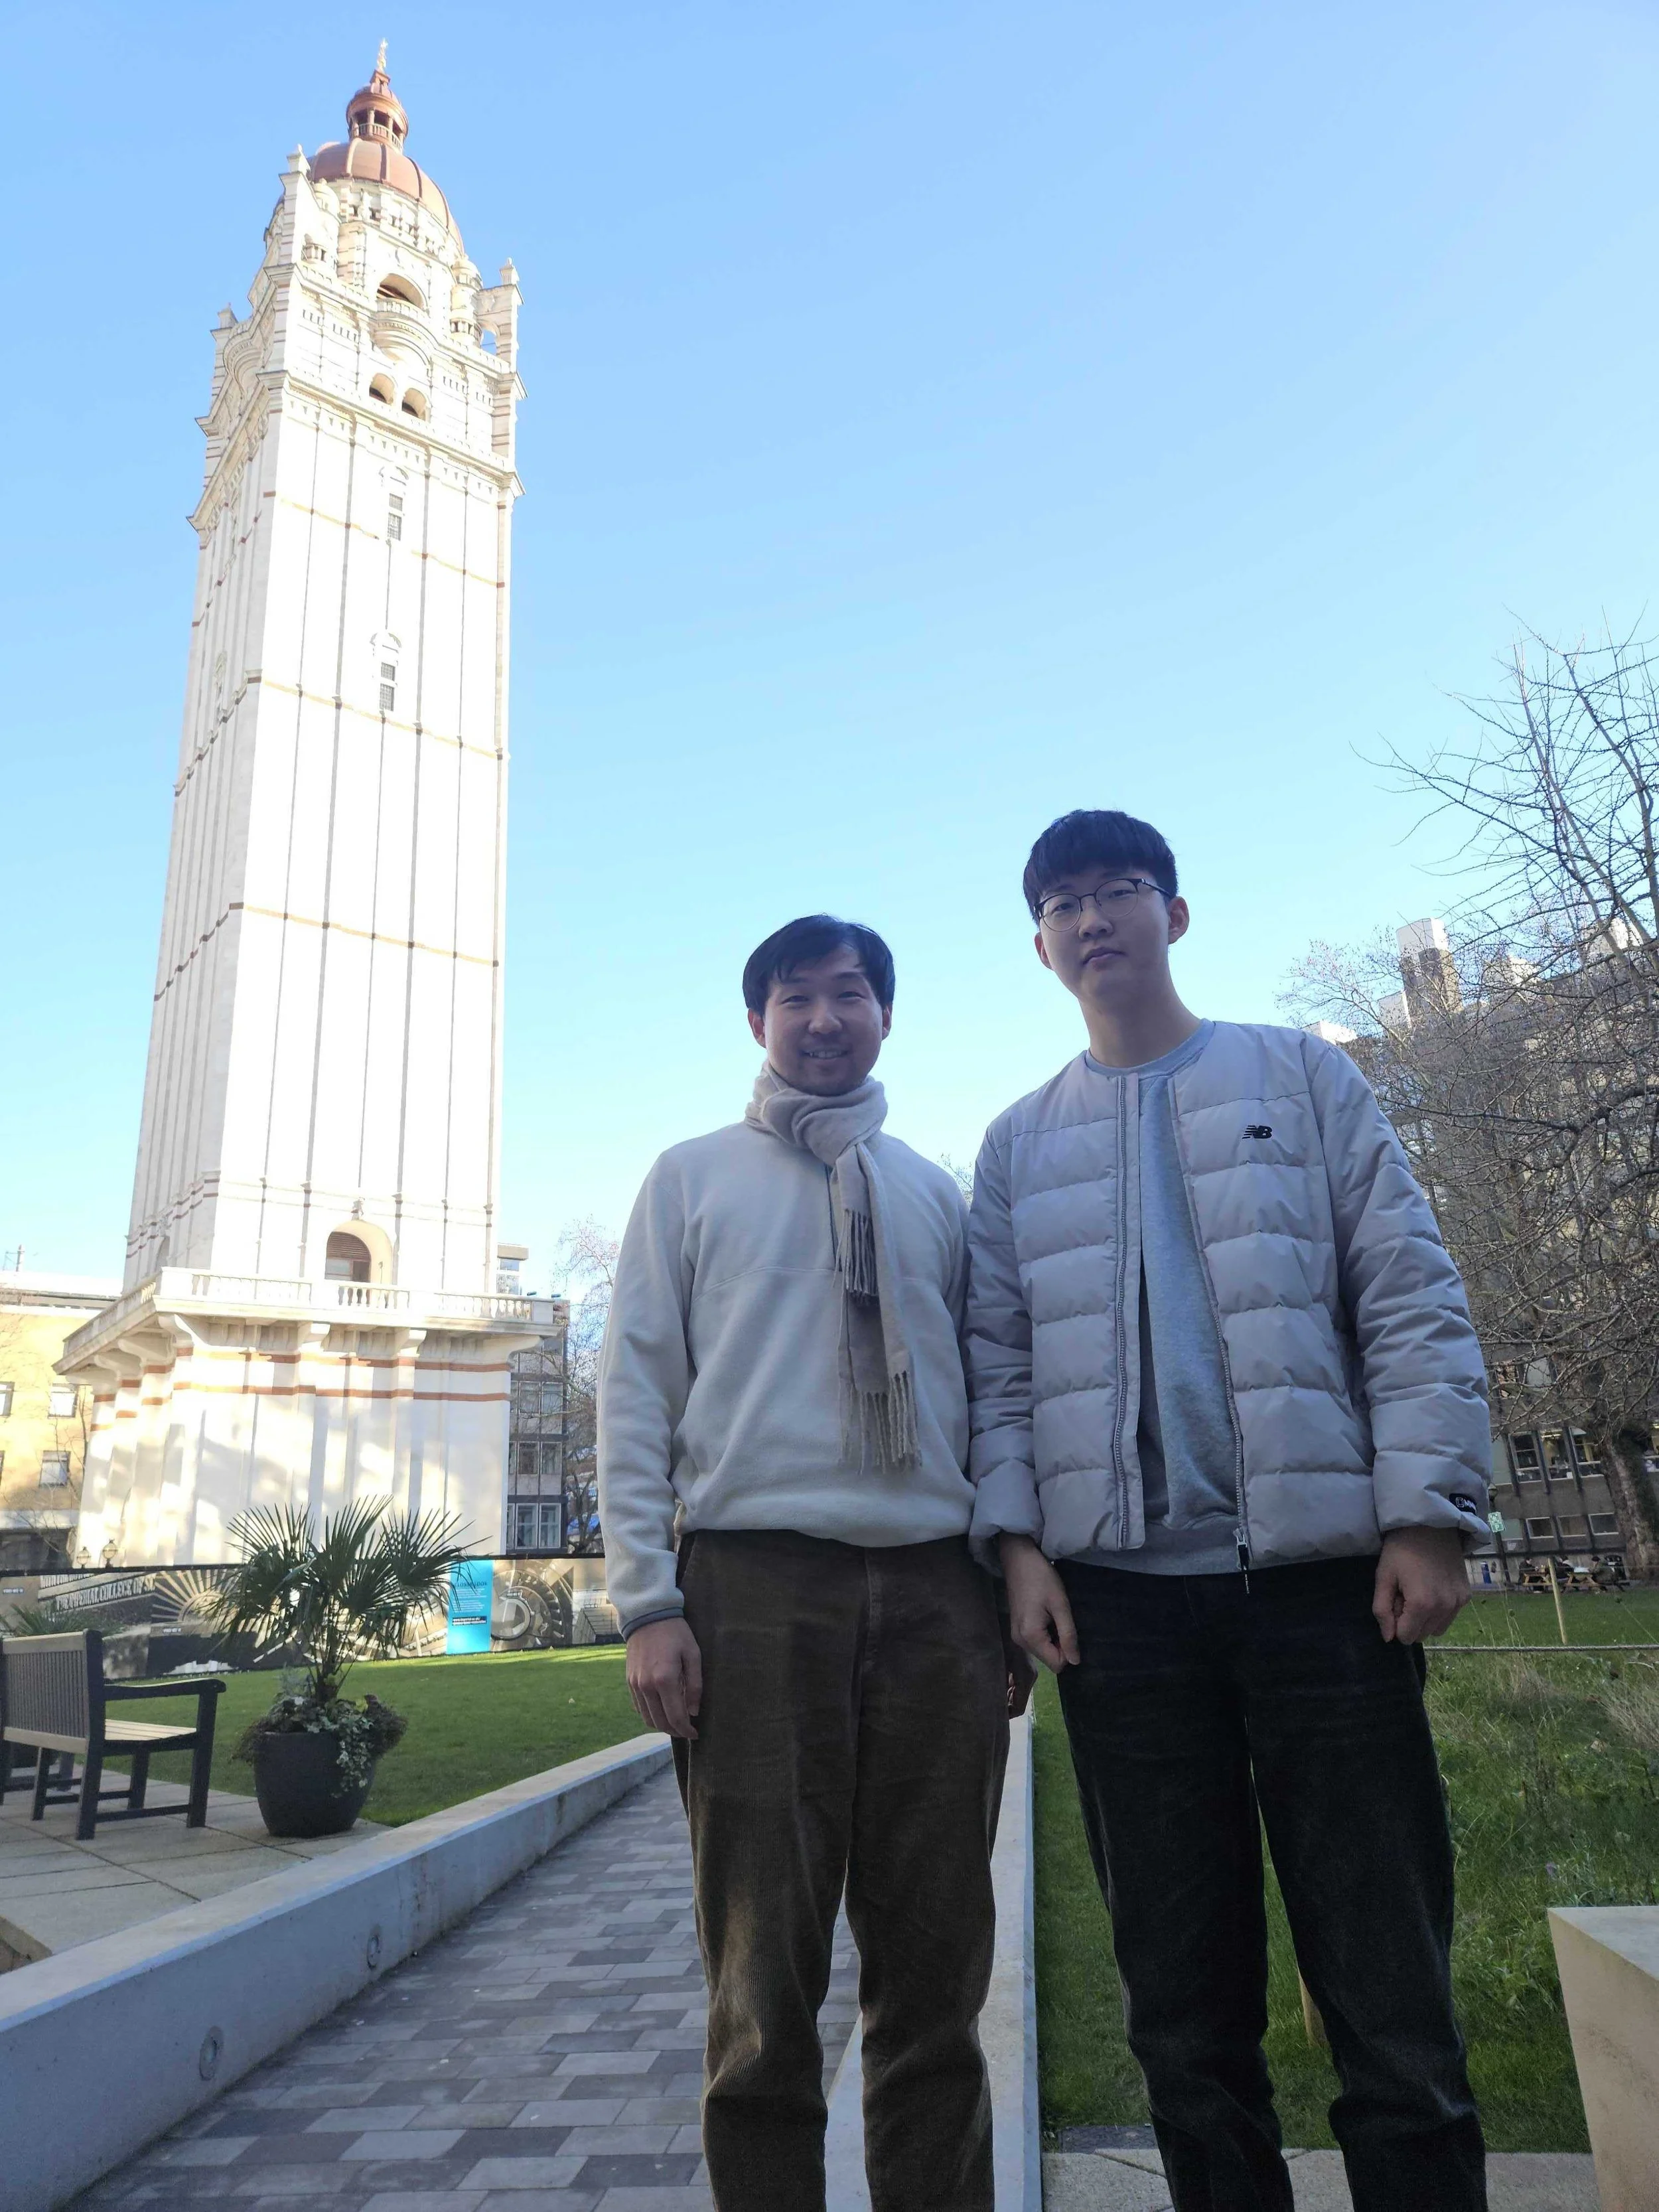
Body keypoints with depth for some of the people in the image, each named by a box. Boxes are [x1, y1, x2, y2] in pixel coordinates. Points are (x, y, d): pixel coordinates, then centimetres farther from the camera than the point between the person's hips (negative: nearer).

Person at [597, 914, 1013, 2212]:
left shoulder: (936, 1195, 18)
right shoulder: (695, 1178, 10)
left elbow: (982, 1393, 18)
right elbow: (637, 1390, 4)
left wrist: (1012, 1580, 9)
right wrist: (648, 1601, -5)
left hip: (938, 1592, 3)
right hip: (754, 1581, -2)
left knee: (936, 1965, 9)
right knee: (766, 1969, 3)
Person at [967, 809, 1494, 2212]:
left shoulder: (1302, 1078, 9)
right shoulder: (1019, 1144, 14)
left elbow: (1412, 1305, 1)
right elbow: (998, 1363, 9)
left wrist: (1430, 1514, -8)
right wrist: (1018, 1537, -3)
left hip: (1322, 1572, -1)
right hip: (1120, 1593, 2)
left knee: (1390, 1991, 3)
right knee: (1186, 2006, 10)